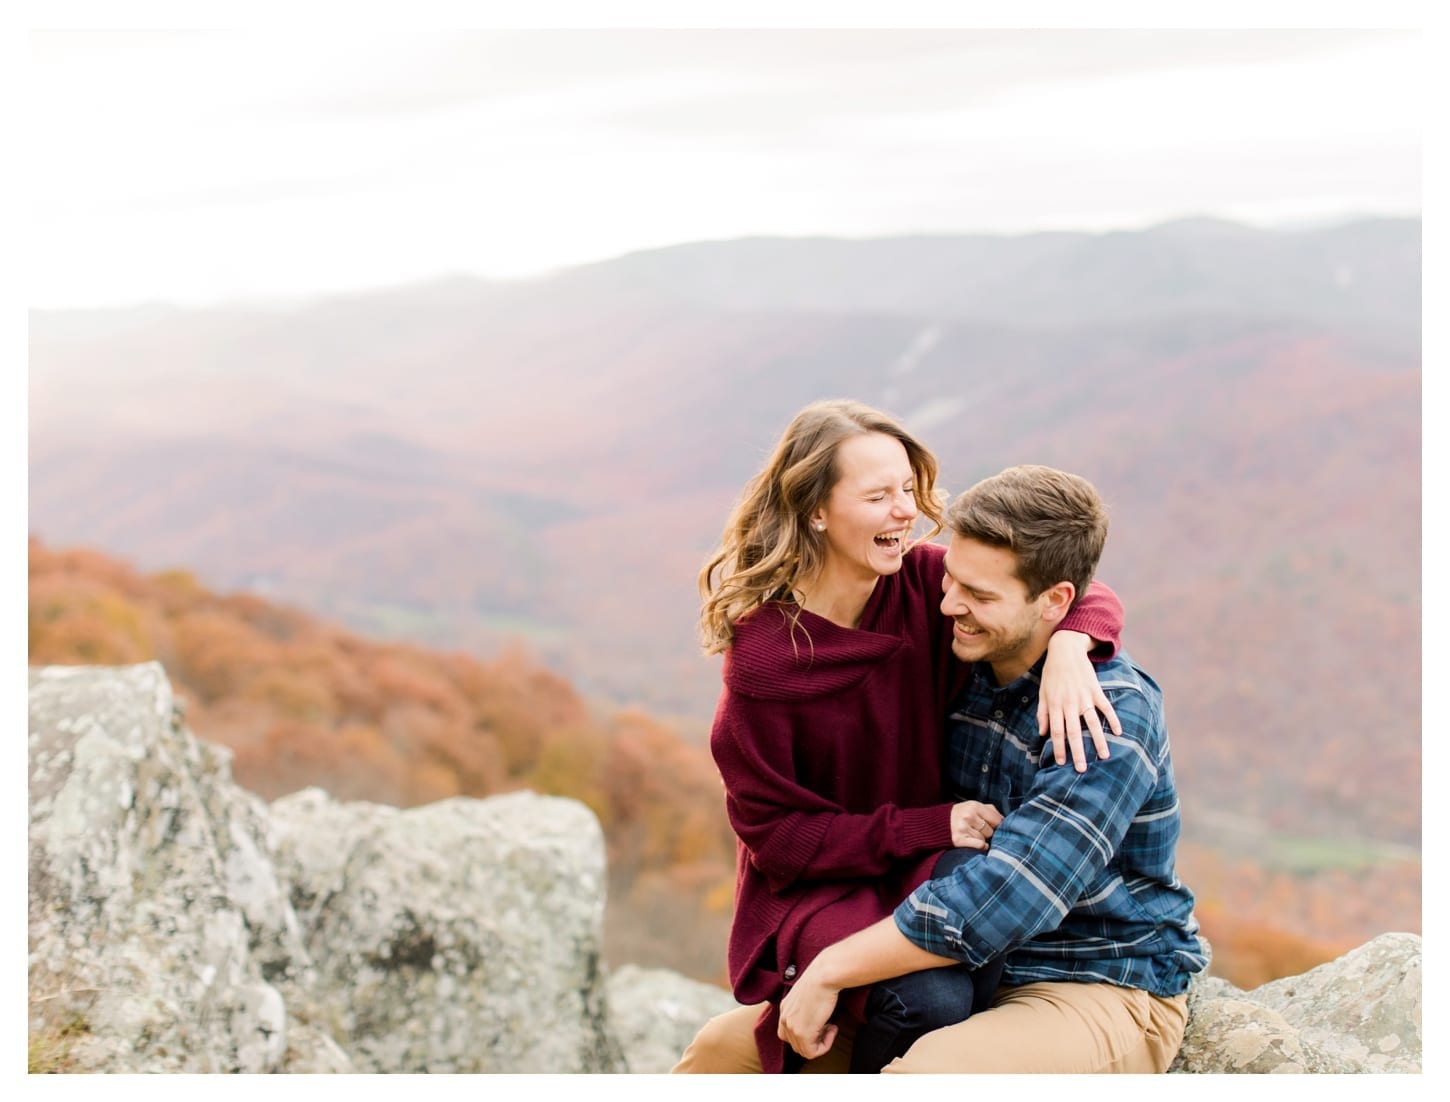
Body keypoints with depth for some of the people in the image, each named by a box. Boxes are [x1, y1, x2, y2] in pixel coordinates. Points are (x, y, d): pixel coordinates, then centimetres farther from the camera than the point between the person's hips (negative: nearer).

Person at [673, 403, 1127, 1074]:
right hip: (813, 889, -4)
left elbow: (1087, 595, -4)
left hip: (924, 868, 4)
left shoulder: (925, 584, -7)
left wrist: (1068, 647, -28)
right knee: (931, 995, -32)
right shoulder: (763, 657, -18)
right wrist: (932, 825, -21)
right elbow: (775, 836, -13)